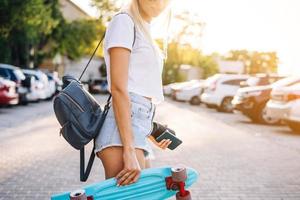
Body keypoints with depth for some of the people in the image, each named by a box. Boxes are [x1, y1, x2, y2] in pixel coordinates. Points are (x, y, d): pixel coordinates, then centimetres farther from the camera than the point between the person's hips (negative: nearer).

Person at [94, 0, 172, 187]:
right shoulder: (124, 20, -2)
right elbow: (118, 88, -13)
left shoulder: (145, 32, 24)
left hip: (139, 132, 9)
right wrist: (129, 150, -20)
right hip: (122, 131, -9)